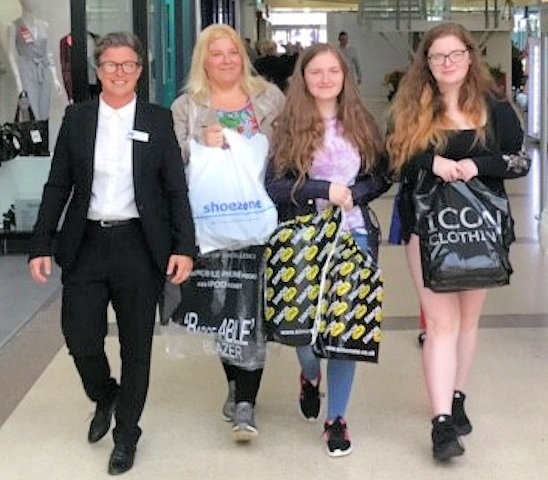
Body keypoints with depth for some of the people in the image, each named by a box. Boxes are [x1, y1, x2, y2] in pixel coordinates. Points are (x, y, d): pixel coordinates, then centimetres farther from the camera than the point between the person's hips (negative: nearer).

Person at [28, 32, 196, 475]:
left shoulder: (158, 120, 1)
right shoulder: (77, 118, 4)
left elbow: (176, 189, 0)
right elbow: (58, 186, 5)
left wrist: (184, 248, -10)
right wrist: (42, 246, -1)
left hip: (139, 245, -1)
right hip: (86, 244, 1)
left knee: (136, 346, 7)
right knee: (80, 337, 1)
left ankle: (126, 434, 25)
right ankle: (105, 398, 35)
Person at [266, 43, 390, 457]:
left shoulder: (361, 123, 8)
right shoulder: (288, 126, 0)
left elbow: (382, 176, 10)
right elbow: (274, 185, -7)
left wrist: (353, 194, -9)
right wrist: (325, 189, -16)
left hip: (354, 236, 2)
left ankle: (336, 419, 17)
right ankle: (311, 376, 37)